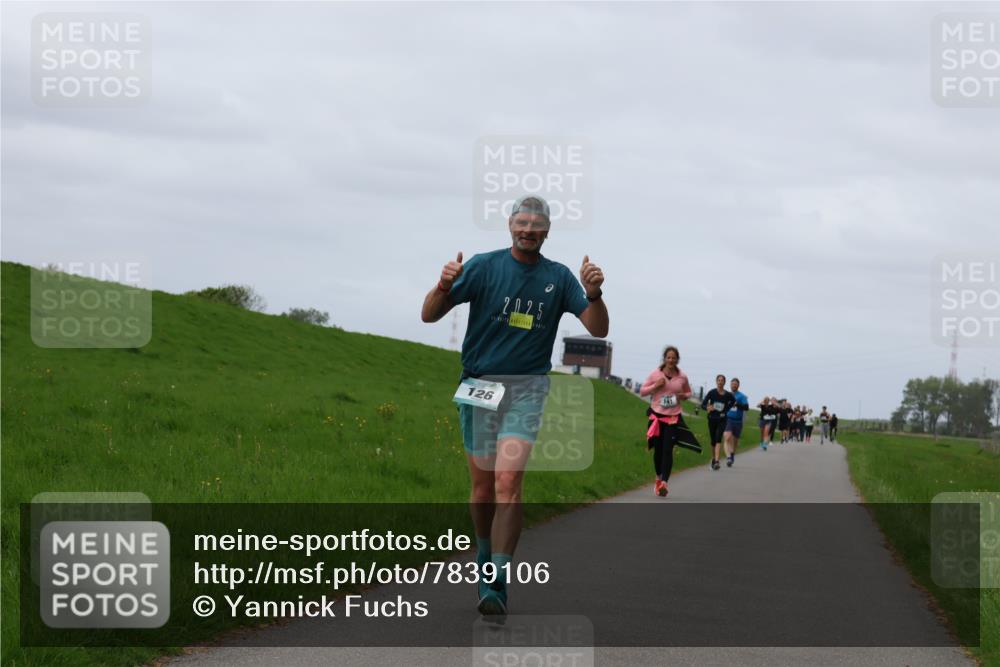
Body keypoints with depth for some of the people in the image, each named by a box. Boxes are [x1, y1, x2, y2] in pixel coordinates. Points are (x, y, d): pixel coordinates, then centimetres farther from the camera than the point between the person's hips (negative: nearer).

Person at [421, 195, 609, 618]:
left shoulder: (558, 277, 5)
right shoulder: (484, 266, -1)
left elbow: (598, 330, 3)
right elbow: (429, 315, -5)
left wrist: (593, 294, -17)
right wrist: (444, 286, -27)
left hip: (527, 388, -1)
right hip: (479, 385, 1)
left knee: (508, 480, -17)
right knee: (482, 485, 7)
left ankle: (496, 586, -19)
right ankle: (485, 560, 33)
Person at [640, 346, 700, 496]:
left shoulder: (682, 377, 0)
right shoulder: (655, 374, -2)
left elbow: (688, 392, 17)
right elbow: (642, 391, 4)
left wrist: (684, 396, -6)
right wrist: (655, 386, -13)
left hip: (673, 417, -1)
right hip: (657, 416, 1)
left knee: (668, 449, -12)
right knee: (658, 449, 8)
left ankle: (664, 483, -18)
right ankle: (659, 478, 31)